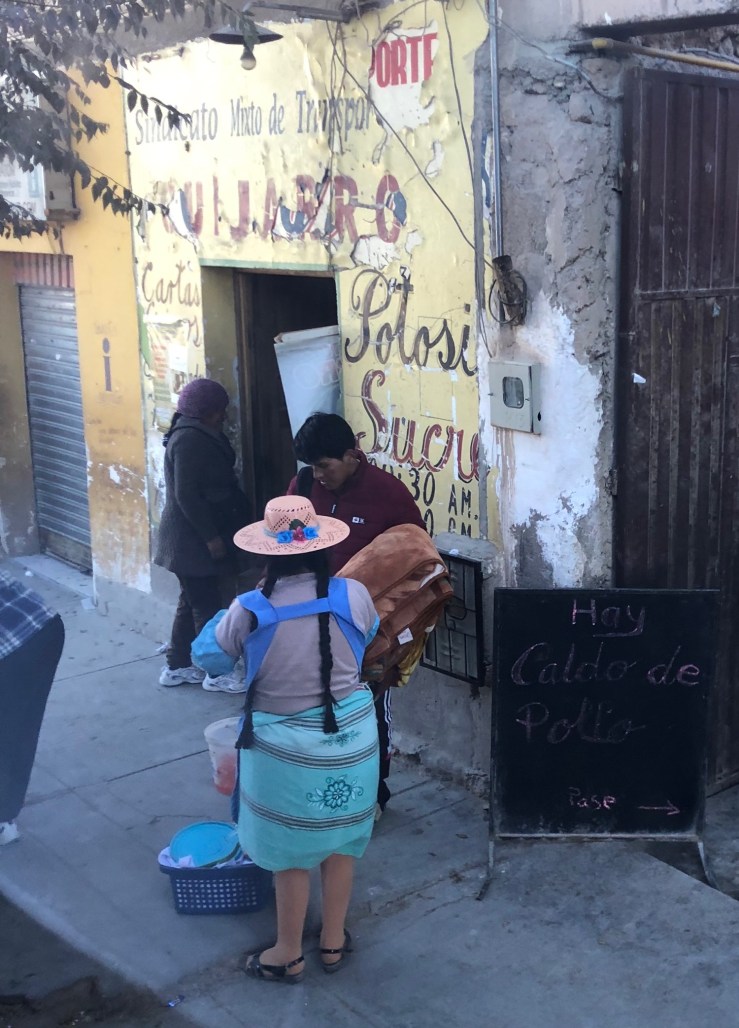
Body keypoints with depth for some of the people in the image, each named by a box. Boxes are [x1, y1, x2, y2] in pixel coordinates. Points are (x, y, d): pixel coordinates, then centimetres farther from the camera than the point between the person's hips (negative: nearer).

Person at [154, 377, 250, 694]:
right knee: (207, 605, -2)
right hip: (193, 539, -10)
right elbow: (186, 494, -24)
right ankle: (216, 672, 7)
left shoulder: (196, 435, 12)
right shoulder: (190, 440, -20)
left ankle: (177, 666, 24)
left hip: (195, 536, 10)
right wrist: (211, 536, -21)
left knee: (192, 600, 15)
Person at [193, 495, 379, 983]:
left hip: (285, 744, -2)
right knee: (340, 840, 21)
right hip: (350, 734, 3)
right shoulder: (353, 595, -14)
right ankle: (334, 943, 37)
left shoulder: (250, 610, -19)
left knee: (292, 850, 14)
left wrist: (228, 616, 16)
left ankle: (289, 955, 31)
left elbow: (207, 655, -1)